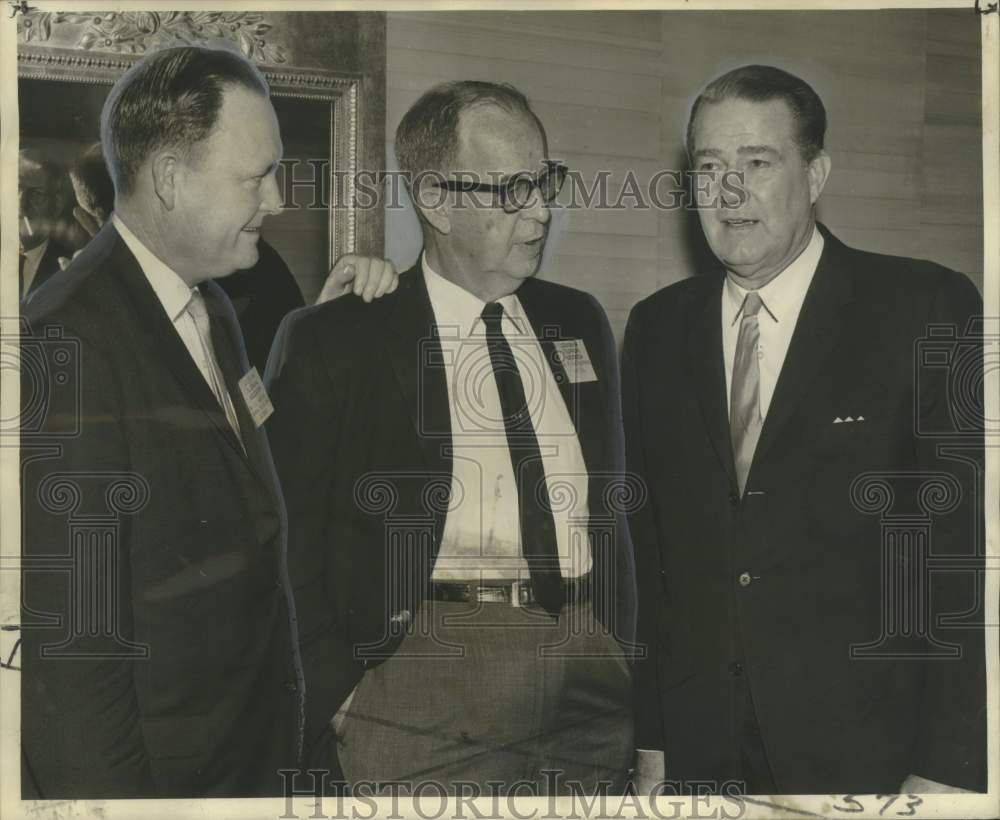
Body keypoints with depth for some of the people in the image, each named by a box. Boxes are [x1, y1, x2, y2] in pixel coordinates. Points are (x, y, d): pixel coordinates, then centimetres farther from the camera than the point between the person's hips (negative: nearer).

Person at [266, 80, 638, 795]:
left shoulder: (579, 322, 16)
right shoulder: (328, 341, 0)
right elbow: (293, 546, -1)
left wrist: (625, 657, 11)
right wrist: (338, 699, -9)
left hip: (589, 664, 5)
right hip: (425, 663, -4)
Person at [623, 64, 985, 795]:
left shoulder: (928, 309, -7)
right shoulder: (657, 328, 6)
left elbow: (967, 542, -10)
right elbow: (645, 542, 7)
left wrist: (949, 769, -13)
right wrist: (649, 735, 4)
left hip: (867, 752, -3)